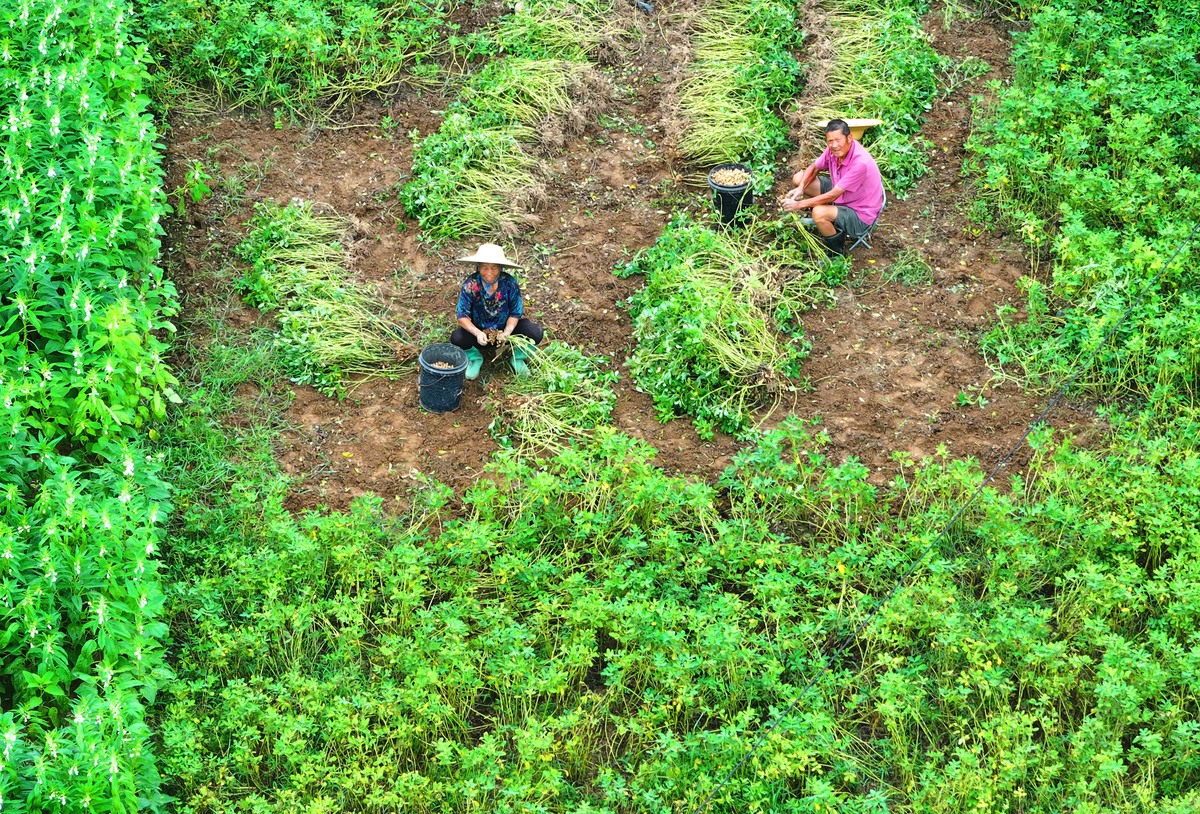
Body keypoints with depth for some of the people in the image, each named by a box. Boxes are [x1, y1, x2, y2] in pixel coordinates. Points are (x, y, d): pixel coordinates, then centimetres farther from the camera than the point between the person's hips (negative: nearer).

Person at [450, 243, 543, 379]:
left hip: (505, 327, 1)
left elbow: (515, 313, -12)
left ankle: (518, 357, 9)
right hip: (479, 329, 0)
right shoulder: (470, 285, -23)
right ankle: (475, 358, 6)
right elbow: (462, 316, -19)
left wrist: (507, 332, -31)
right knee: (457, 339, -30)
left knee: (535, 333, -25)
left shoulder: (509, 283, -21)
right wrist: (478, 333, -36)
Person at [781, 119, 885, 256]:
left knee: (819, 213, -35)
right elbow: (814, 168, 6)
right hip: (841, 195, 8)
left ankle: (837, 252, -7)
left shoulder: (860, 162, -34)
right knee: (798, 178, 2)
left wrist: (799, 205, -27)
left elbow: (833, 196, -31)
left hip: (860, 215, -8)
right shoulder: (834, 150, -12)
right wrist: (800, 189, -14)